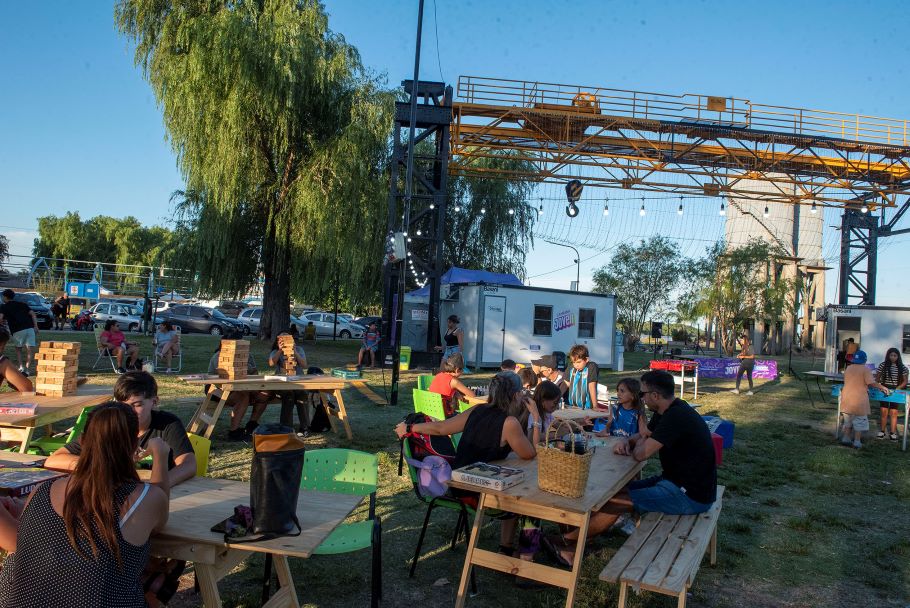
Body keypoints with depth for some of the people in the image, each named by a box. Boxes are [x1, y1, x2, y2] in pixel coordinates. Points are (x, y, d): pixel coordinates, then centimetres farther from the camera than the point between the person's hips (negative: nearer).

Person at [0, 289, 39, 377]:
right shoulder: (22, 304, 22)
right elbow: (32, 314, 10)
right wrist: (35, 326, 5)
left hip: (17, 330, -2)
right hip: (30, 328, 2)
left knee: (18, 350, 18)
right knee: (29, 351, 2)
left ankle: (21, 367, 2)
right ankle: (26, 369, -10)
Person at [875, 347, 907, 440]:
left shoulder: (902, 367, 0)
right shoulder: (883, 365, -1)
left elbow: (905, 381, 2)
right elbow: (877, 378, 4)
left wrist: (898, 388, -12)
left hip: (896, 392, 0)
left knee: (894, 413, 2)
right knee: (884, 412, 2)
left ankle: (893, 433, 10)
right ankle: (882, 431, 14)